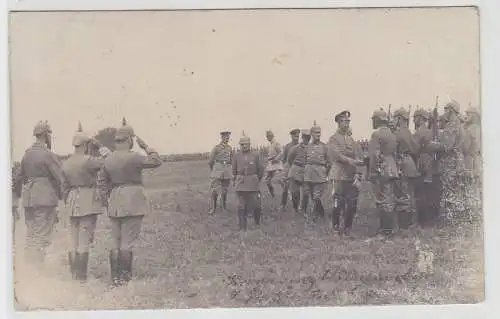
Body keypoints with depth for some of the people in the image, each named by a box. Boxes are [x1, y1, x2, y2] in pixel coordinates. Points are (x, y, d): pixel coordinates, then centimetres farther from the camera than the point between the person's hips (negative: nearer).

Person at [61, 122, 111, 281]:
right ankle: (81, 276, -4)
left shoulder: (66, 163, 8)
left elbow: (64, 186, 12)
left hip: (72, 203, 7)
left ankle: (73, 275, 16)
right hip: (88, 202, -7)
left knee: (74, 242, 12)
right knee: (84, 242, -5)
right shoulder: (87, 161, -14)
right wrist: (98, 144, 0)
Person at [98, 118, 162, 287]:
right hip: (133, 201, -7)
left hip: (115, 203, 7)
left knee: (116, 242, 12)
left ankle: (115, 277, 14)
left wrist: (107, 200, 18)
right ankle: (124, 278, -1)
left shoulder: (108, 159, 8)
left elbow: (102, 181, 12)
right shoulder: (133, 157, -13)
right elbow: (156, 161, -6)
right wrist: (145, 146, 3)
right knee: (128, 242, -3)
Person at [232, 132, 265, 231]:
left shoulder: (256, 155, 0)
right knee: (241, 207, -1)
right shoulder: (236, 156, 2)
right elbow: (234, 171, 14)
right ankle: (242, 228, 7)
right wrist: (235, 181, 20)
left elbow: (261, 170, 10)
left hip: (253, 184, 0)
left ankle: (258, 223, 28)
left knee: (256, 204, 2)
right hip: (240, 185, 0)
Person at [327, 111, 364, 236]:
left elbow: (358, 157, 8)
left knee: (352, 204, 5)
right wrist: (351, 161, -27)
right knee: (338, 203, -5)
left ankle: (347, 228, 17)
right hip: (340, 177, -5)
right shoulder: (333, 139, 1)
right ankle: (336, 227, 10)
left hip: (353, 177, 5)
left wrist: (357, 174, -5)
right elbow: (337, 155, -14)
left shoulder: (352, 138, 16)